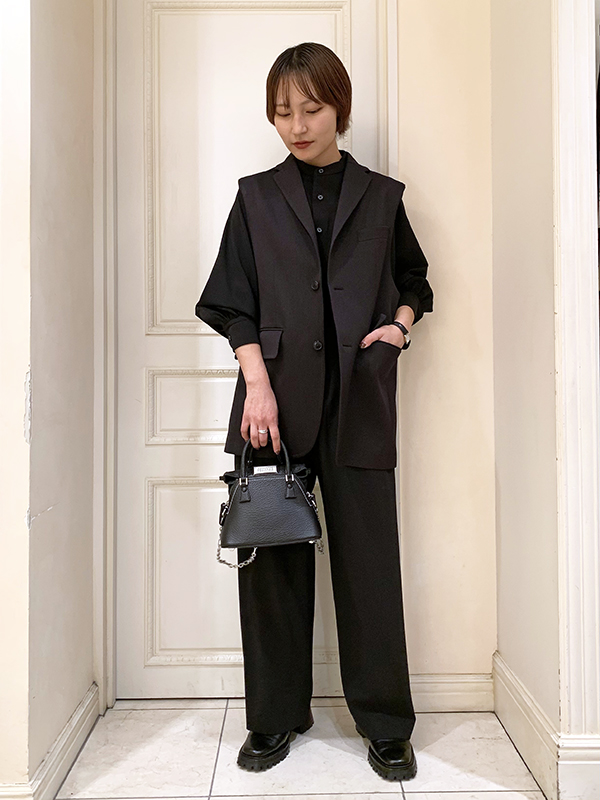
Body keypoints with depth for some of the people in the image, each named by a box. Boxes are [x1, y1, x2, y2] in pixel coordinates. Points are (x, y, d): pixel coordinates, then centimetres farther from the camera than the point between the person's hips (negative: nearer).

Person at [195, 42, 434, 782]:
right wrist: (258, 384, -11)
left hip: (359, 402, 0)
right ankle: (275, 717, 24)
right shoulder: (256, 197, 9)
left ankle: (386, 726, 20)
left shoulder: (380, 197, 10)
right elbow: (234, 304, 2)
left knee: (369, 558, 3)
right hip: (276, 399, 1)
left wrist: (400, 323, 1)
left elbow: (414, 280, 22)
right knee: (271, 559, 6)